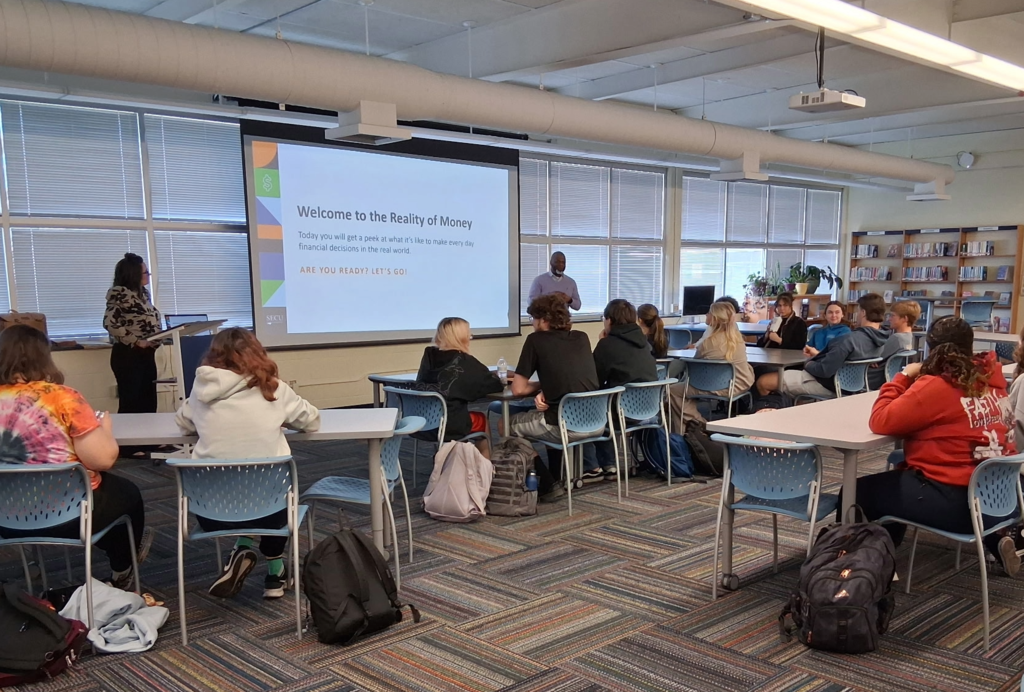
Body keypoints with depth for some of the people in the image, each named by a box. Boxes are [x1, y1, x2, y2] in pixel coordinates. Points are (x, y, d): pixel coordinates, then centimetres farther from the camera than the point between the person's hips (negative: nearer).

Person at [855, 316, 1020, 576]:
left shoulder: (935, 386, -17)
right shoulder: (991, 376, 5)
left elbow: (880, 421, -16)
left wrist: (904, 377, -6)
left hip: (958, 501, -8)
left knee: (856, 494, 3)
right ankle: (994, 541, 25)